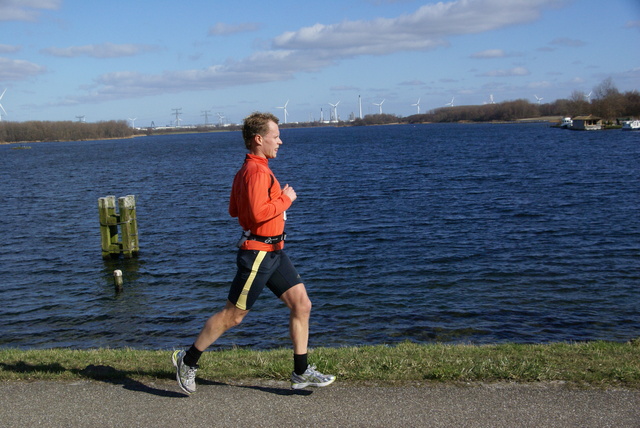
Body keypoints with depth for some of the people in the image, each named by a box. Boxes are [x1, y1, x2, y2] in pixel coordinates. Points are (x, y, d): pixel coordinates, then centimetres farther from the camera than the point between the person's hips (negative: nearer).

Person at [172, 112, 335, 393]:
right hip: (258, 253, -10)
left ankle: (301, 373, 14)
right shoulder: (256, 171, -19)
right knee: (233, 315, 1)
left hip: (274, 253, 10)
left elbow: (234, 211, 21)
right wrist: (286, 200, -15)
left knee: (302, 305, 6)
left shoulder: (247, 170, 15)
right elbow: (259, 213, -30)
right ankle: (187, 360, 19)